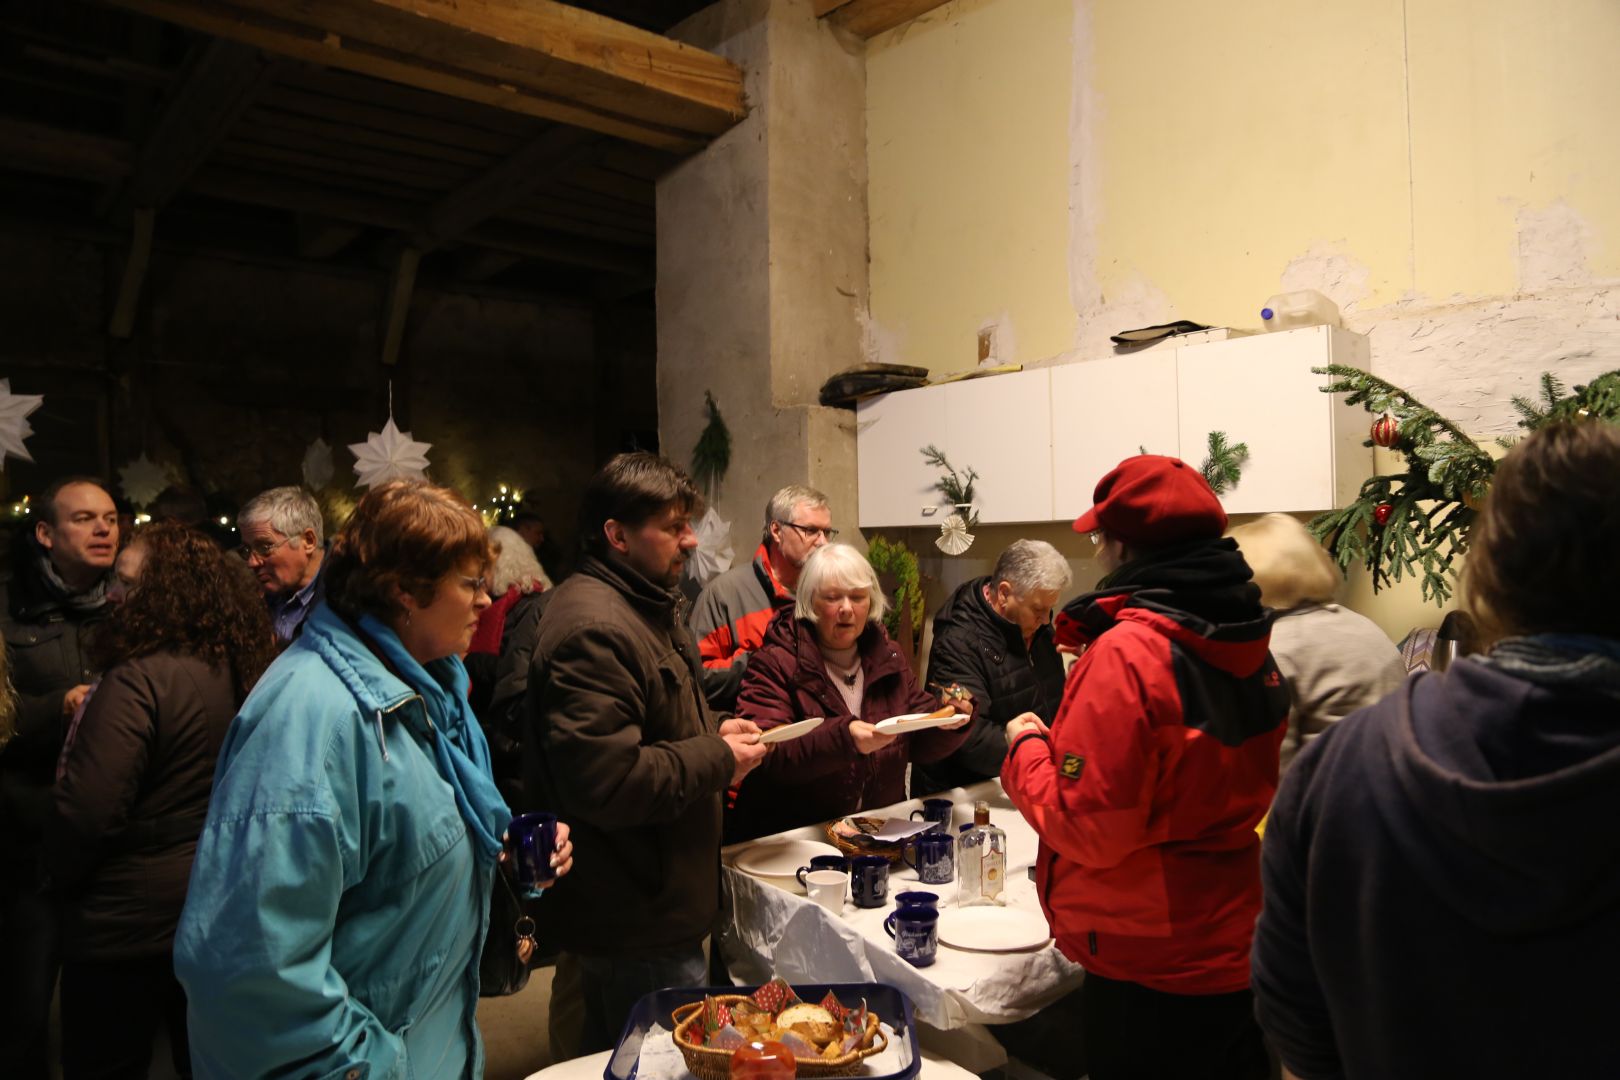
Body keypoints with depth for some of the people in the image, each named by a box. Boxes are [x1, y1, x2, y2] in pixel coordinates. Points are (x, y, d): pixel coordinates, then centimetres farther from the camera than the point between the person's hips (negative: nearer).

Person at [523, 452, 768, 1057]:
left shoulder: (648, 607, 12)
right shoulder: (594, 628, -24)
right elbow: (603, 781, -30)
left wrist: (713, 732, 6)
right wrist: (717, 759, -18)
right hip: (642, 921, -10)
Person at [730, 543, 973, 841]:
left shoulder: (887, 657, 10)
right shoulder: (776, 663, -7)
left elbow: (918, 744, 12)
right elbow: (765, 755, -19)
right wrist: (842, 738, -32)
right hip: (793, 839, -3)